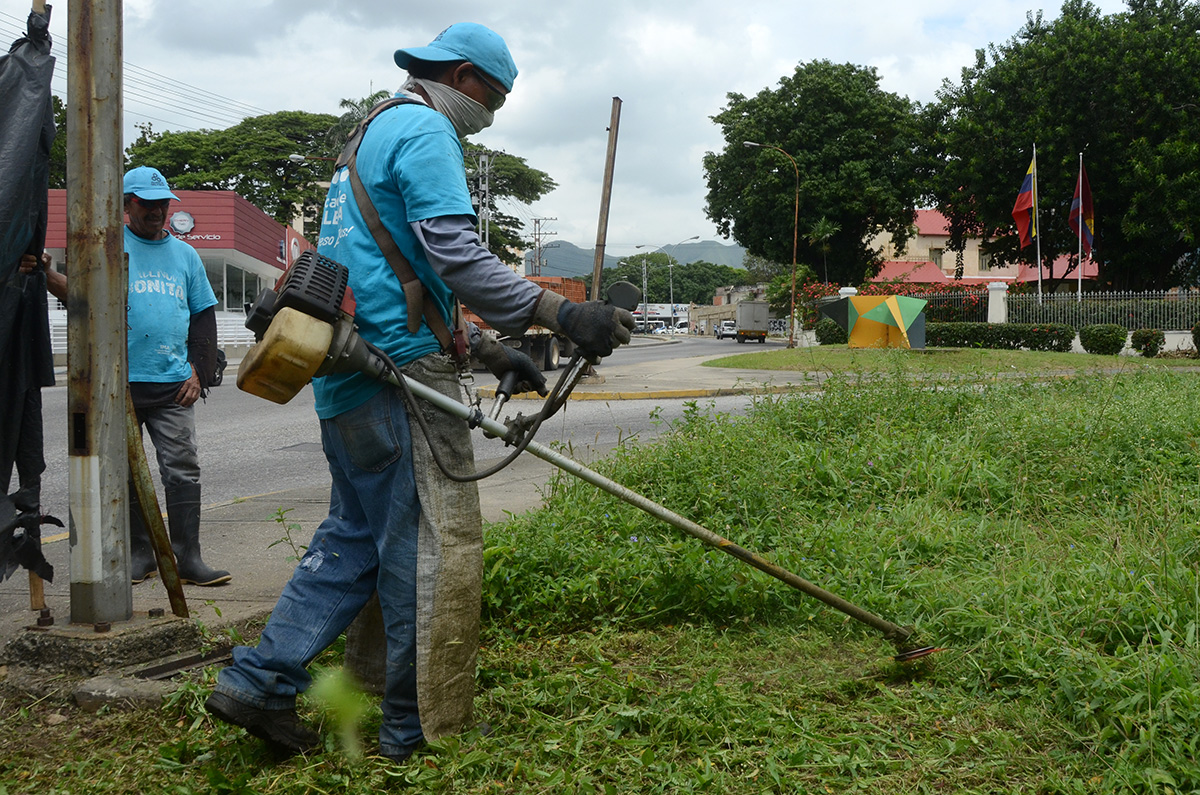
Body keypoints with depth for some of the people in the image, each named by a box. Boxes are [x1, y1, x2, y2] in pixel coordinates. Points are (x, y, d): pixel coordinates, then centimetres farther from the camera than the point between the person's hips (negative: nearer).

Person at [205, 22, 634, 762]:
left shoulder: (375, 135, 26)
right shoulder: (426, 132, -7)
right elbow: (456, 257, -20)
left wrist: (492, 351, 25)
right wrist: (563, 314, -22)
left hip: (350, 374, 10)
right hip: (399, 372, -10)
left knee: (355, 535, 15)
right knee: (433, 546, -4)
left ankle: (259, 680, 15)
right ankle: (423, 731, 4)